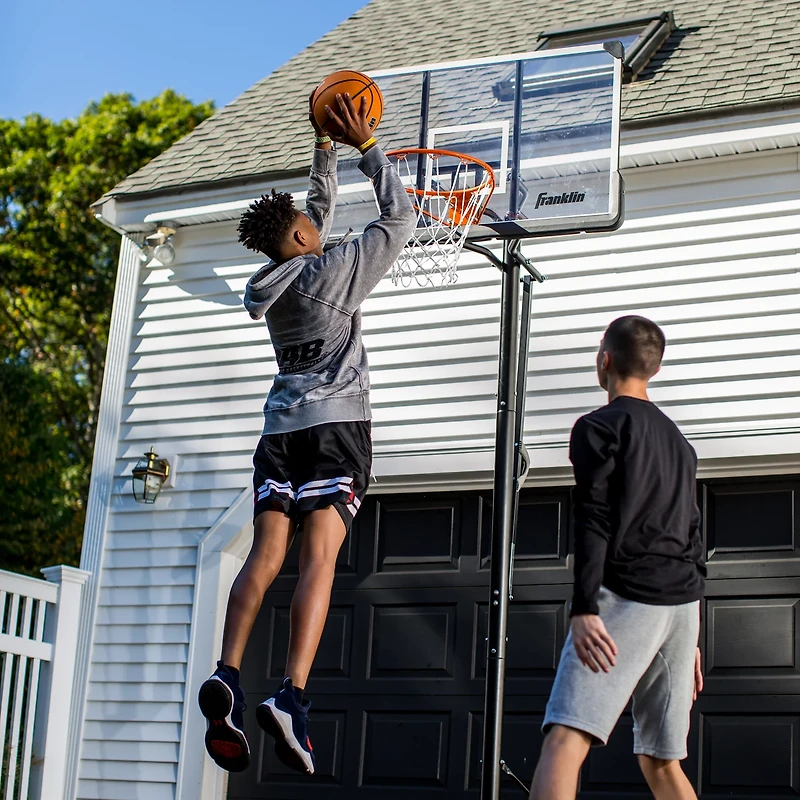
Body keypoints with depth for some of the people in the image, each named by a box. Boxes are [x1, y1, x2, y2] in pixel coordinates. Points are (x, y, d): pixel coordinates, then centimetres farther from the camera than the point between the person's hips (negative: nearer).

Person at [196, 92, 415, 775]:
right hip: (336, 424, -5)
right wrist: (366, 145, 9)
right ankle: (291, 697, -27)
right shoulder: (333, 271, -1)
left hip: (282, 430, 6)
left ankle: (228, 674, -25)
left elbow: (322, 209, 32)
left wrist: (327, 149, 33)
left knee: (266, 555, -6)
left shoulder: (270, 283, 17)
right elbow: (400, 218, 4)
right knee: (319, 558, -15)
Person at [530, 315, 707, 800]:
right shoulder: (678, 439, 23)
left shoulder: (599, 427, 1)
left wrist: (584, 609, -19)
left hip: (626, 596, -8)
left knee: (565, 740, -19)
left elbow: (594, 522, -12)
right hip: (684, 603, 8)